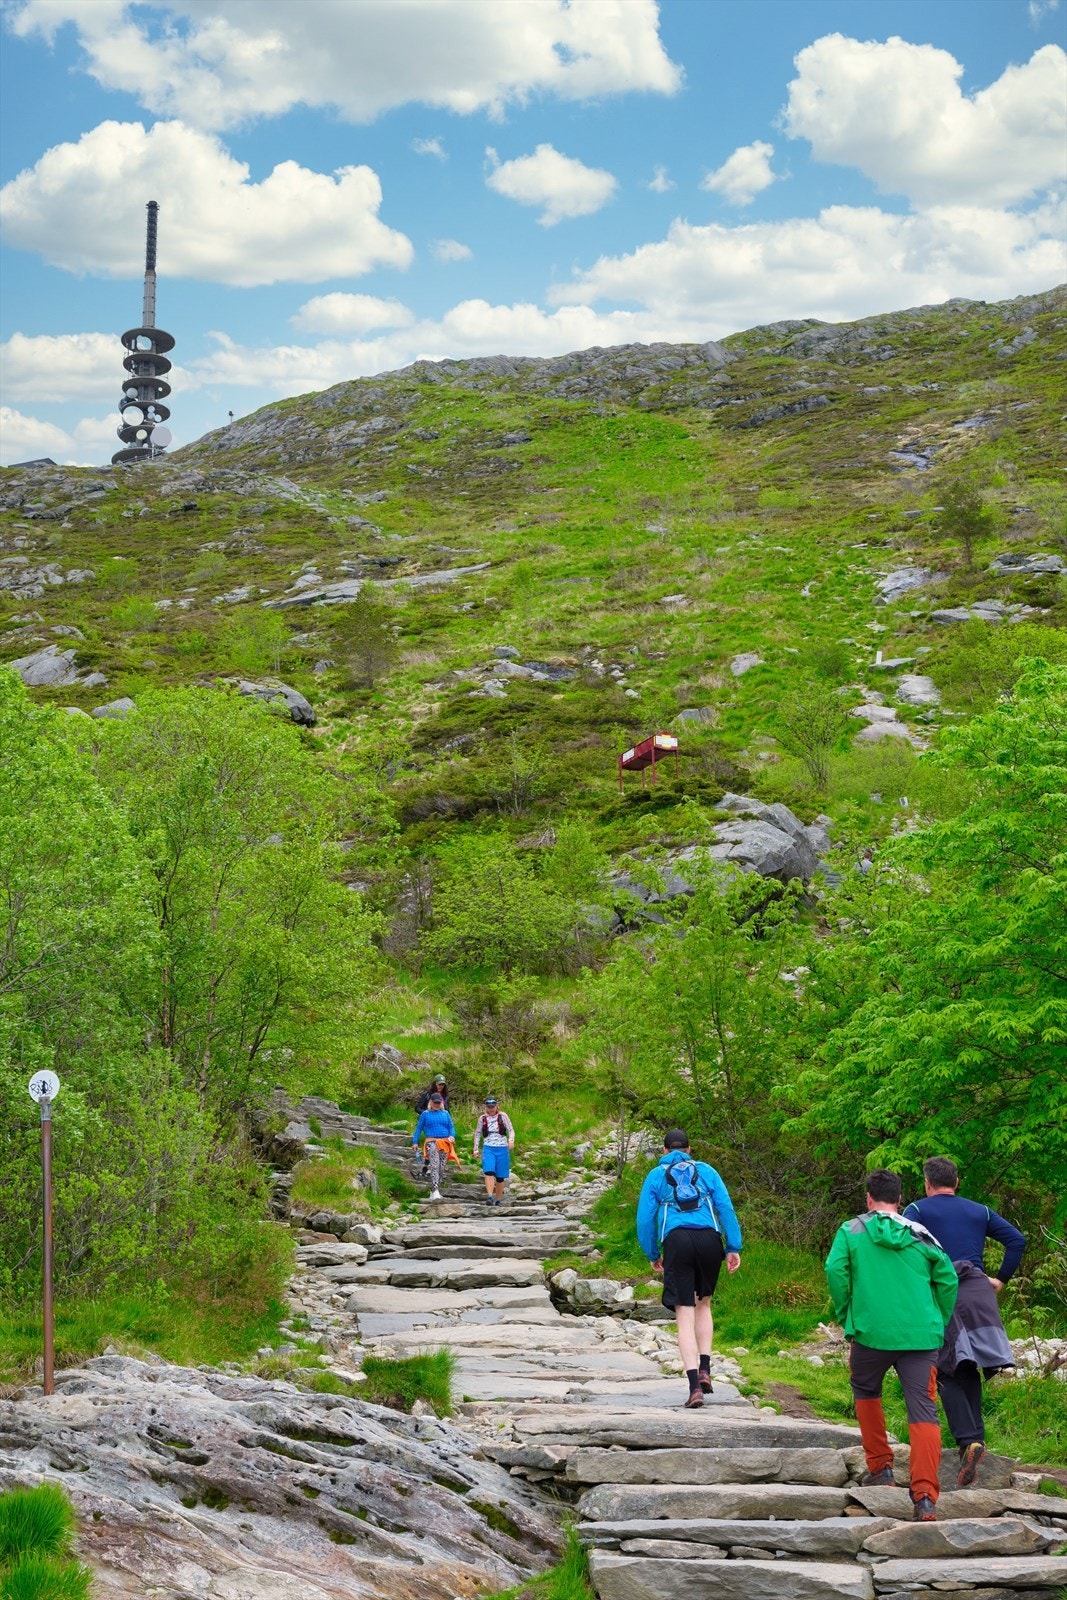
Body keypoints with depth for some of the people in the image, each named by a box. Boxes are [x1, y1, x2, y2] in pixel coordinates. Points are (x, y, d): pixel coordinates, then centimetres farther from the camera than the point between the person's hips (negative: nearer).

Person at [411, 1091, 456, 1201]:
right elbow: (418, 1128, 10)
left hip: (444, 1143, 4)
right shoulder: (425, 1114, 8)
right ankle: (435, 1191, -28)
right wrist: (415, 1142, 3)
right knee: (434, 1166, -19)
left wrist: (452, 1136, -5)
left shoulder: (445, 1114, 16)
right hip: (431, 1142, -4)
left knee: (440, 1168, 4)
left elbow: (451, 1127, 15)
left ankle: (433, 1191, 15)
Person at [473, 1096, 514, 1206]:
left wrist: (511, 1140, -20)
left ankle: (498, 1200, 16)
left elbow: (511, 1130, 0)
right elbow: (477, 1134, 15)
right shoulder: (482, 1118, 7)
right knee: (489, 1172, -22)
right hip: (488, 1148, 0)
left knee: (500, 1176, 4)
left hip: (502, 1149, 0)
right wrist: (476, 1149, 10)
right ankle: (490, 1196, -31)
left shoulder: (503, 1116, 2)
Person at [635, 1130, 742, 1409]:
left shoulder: (656, 1175, 16)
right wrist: (734, 1247, 7)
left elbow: (645, 1218, 10)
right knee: (703, 1304, 22)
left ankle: (695, 1386, -12)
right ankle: (704, 1370, 10)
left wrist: (653, 1255, 19)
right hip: (709, 1239, 1)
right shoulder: (706, 1170, 17)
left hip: (677, 1241, -1)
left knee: (685, 1316, -2)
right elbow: (726, 1207, 8)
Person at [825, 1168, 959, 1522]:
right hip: (922, 1336, 1)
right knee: (923, 1411, -4)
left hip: (871, 1333, -1)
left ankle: (880, 1466, 26)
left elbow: (835, 1271, -7)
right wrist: (939, 1325, 16)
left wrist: (846, 1318, 5)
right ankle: (925, 1497, -16)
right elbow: (948, 1279, 7)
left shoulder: (851, 1231, 6)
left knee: (866, 1391, 28)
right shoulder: (920, 1234, 11)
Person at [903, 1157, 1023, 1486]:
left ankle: (968, 1440, -20)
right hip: (978, 1292, 3)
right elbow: (1017, 1240, 13)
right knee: (969, 1370, 13)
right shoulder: (979, 1211, 19)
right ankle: (976, 1435, 4)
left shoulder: (917, 1210, 8)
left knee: (947, 1372, -4)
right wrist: (1001, 1279, 17)